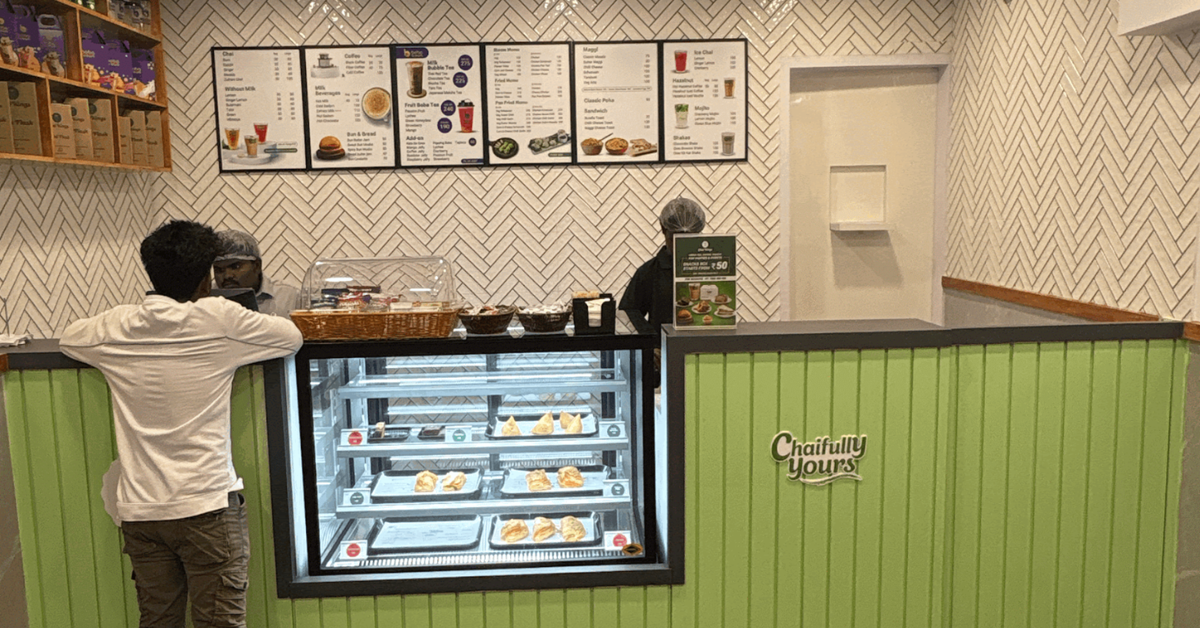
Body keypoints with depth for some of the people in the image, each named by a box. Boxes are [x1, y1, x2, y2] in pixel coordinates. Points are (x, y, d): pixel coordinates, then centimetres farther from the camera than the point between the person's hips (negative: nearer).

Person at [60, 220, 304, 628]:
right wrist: (239, 334, 16)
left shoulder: (116, 328, 3)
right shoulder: (219, 319, -10)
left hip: (139, 509, 5)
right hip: (207, 505, -4)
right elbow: (292, 338, 1)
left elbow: (68, 337, 24)